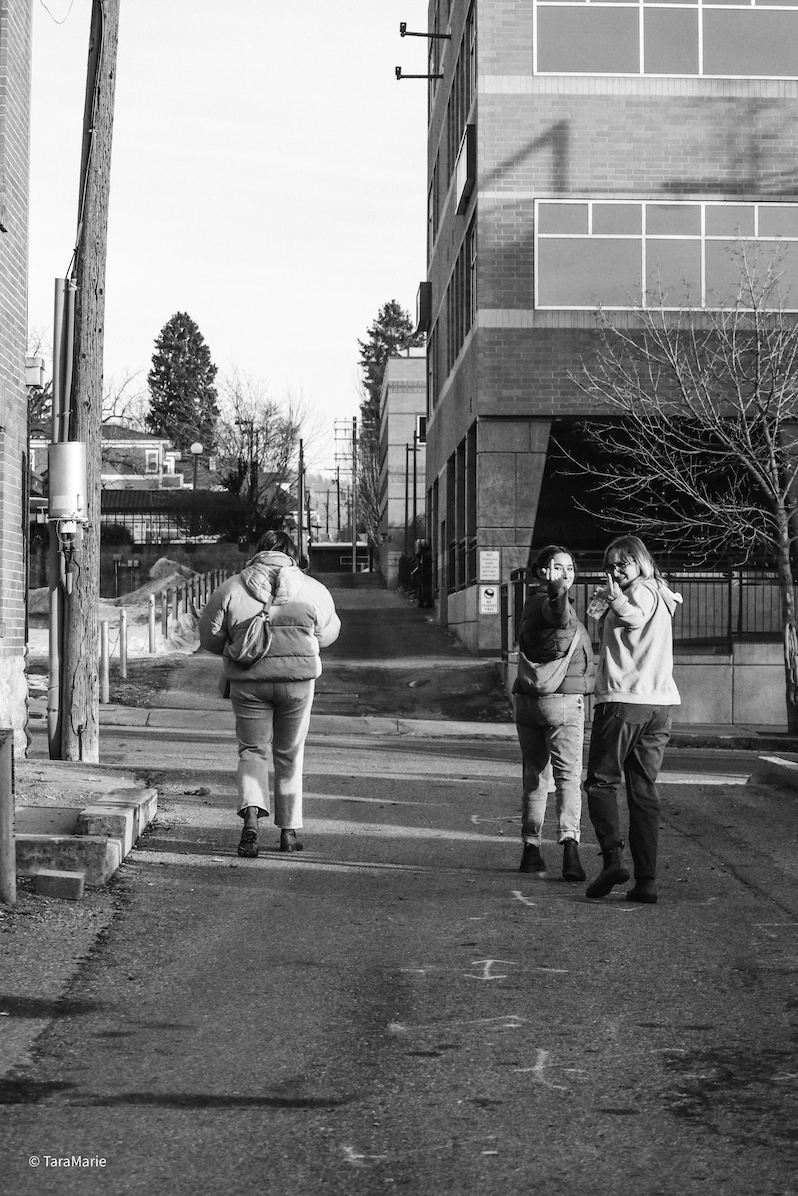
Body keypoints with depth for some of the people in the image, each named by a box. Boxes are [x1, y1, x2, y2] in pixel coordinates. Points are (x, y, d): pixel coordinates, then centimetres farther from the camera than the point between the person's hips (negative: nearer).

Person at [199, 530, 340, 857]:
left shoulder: (231, 588, -1)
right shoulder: (313, 590, 2)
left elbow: (210, 638, 5)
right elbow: (327, 634, 14)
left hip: (249, 682, -1)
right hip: (298, 679, 1)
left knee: (252, 750, 9)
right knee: (290, 755, 14)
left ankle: (251, 815, -15)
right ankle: (289, 830, 18)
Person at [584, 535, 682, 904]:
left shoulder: (642, 590, -5)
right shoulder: (662, 597, 22)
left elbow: (635, 618, -21)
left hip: (624, 700, -8)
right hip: (659, 703, 8)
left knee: (602, 782, 2)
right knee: (644, 791, 7)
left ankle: (612, 858, -12)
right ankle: (646, 880, 3)